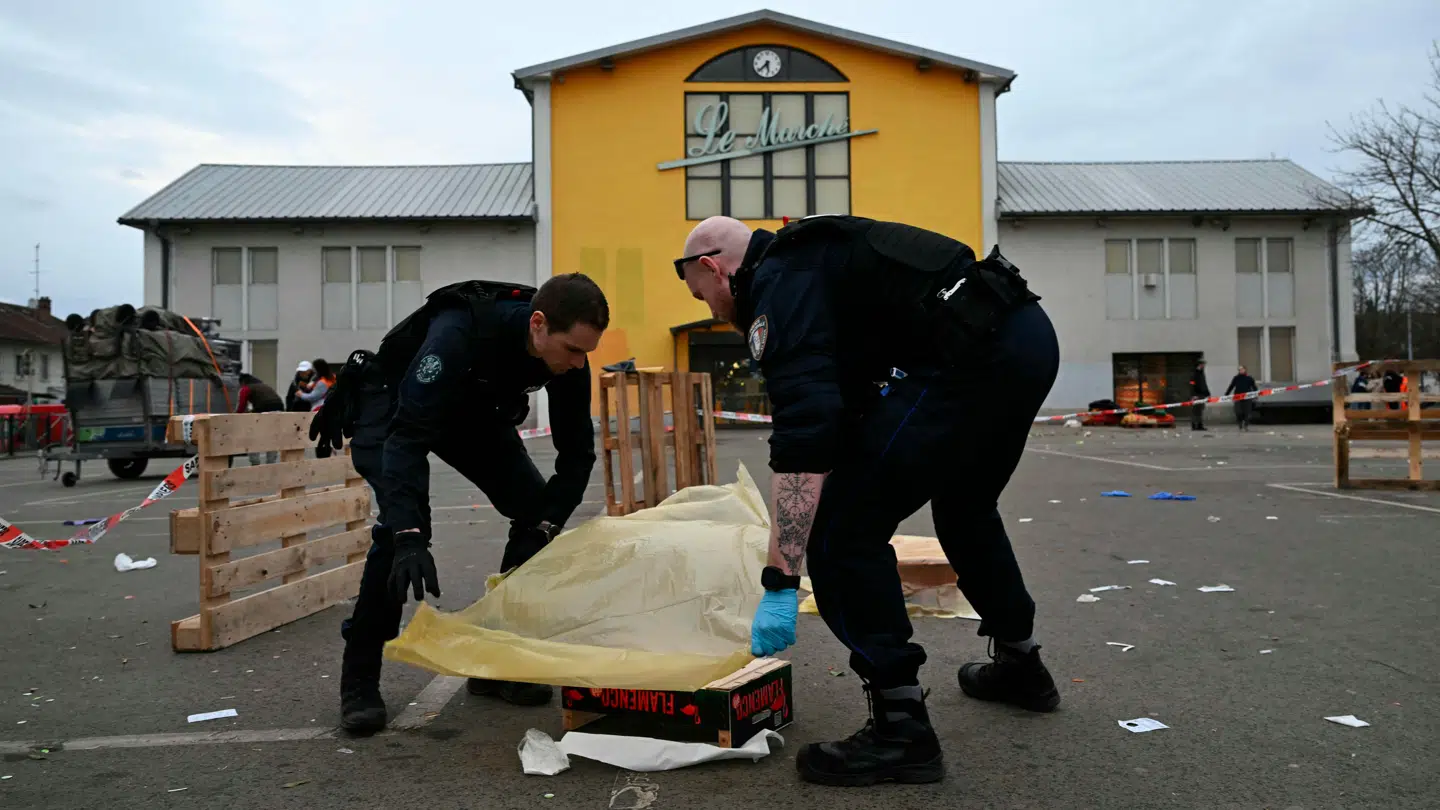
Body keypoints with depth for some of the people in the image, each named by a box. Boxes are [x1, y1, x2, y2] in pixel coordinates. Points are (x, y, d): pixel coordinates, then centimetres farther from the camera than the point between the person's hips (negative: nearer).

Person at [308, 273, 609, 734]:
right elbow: (408, 433, -46)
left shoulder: (567, 355, -23)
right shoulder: (460, 332, -42)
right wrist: (409, 536, -56)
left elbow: (577, 451, -16)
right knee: (402, 520, -26)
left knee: (535, 506, -9)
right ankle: (359, 681, -10)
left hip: (473, 408, 6)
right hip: (391, 402, -5)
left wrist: (545, 526, -28)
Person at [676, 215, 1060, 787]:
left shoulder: (776, 288, -4)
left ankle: (902, 728, 4)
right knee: (964, 505, 31)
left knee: (842, 529, -4)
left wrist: (779, 584, -16)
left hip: (971, 355, -11)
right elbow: (843, 405, 33)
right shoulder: (811, 257, 26)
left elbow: (803, 435, -17)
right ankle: (1020, 665, 48)